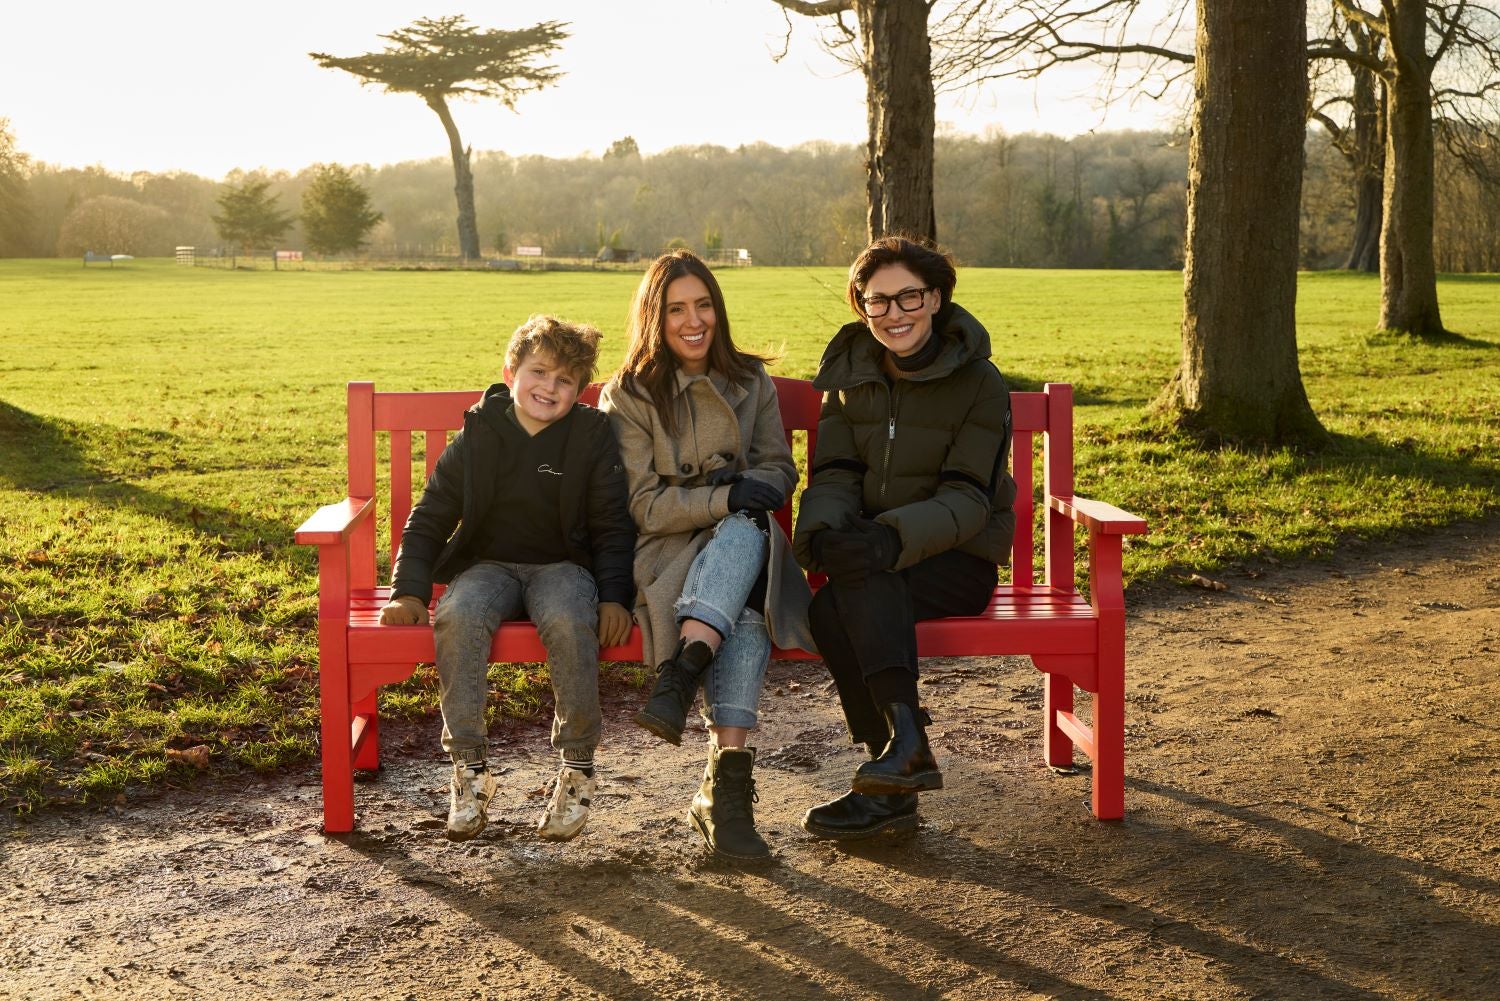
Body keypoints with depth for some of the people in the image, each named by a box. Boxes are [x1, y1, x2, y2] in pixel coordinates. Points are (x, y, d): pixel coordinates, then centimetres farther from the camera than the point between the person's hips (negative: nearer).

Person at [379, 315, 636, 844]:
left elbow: (614, 527, 1)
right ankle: (469, 768, -20)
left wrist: (614, 596, -13)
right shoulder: (477, 437, 3)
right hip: (488, 564, 2)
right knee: (458, 617, -33)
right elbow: (429, 518, 6)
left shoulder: (593, 437, 0)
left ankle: (577, 767, -19)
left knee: (569, 621, -36)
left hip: (562, 566, -1)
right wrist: (410, 590, -6)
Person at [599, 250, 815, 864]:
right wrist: (725, 499, -20)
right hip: (666, 554, -2)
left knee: (747, 530, -38)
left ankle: (679, 677, -43)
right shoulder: (628, 396, 3)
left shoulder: (750, 382, 14)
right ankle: (728, 782, -41)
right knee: (744, 606, -36)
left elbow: (780, 470, 12)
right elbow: (643, 506, -5)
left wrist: (752, 488, -13)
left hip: (745, 539, 2)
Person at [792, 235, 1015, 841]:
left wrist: (898, 535, -31)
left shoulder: (978, 383, -5)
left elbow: (967, 498, -12)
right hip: (872, 554, 4)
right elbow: (834, 474, 2)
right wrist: (820, 526, -22)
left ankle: (896, 764, -28)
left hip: (958, 560, -4)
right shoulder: (850, 374, 9)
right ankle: (902, 765, -28)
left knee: (835, 609, -33)